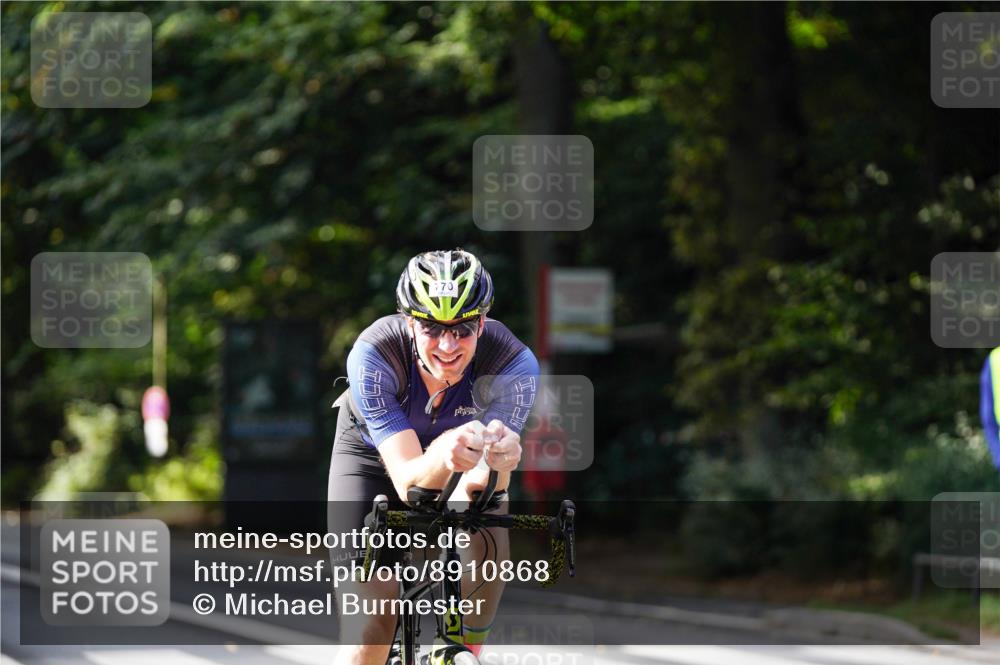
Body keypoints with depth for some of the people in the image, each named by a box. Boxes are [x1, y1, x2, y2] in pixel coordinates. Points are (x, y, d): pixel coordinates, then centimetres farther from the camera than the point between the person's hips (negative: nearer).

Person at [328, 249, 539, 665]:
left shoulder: (515, 365, -34)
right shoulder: (372, 355, -37)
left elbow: (478, 488, -39)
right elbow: (407, 482, -42)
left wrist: (496, 459, -62)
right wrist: (443, 455, -64)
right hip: (375, 454, -1)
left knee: (488, 533, -32)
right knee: (371, 628, -14)